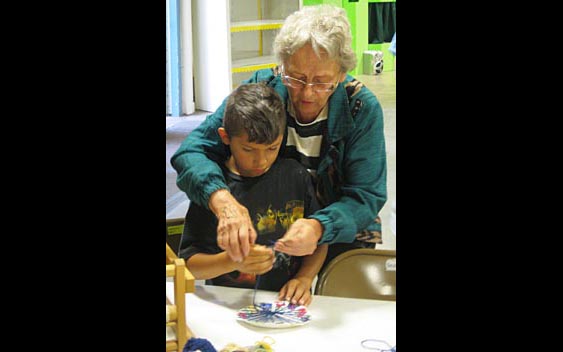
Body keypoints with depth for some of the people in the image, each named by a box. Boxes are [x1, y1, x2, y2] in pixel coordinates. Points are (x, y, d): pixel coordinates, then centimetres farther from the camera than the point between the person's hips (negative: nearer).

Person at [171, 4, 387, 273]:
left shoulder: (363, 108, -17)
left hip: (339, 232, -1)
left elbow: (366, 196, -17)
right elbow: (192, 150, -18)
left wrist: (319, 227, -40)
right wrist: (221, 199, -41)